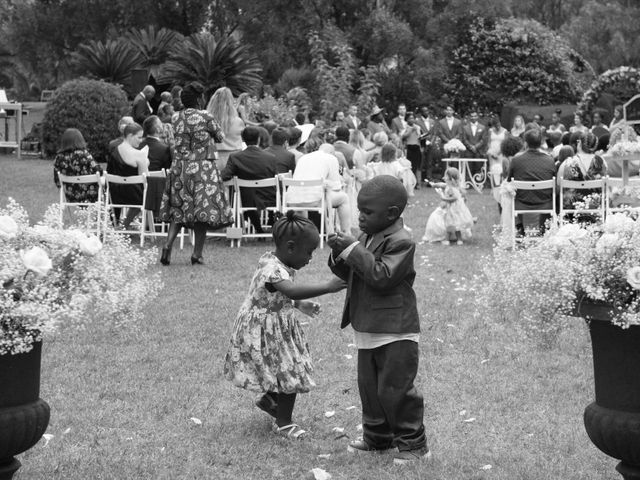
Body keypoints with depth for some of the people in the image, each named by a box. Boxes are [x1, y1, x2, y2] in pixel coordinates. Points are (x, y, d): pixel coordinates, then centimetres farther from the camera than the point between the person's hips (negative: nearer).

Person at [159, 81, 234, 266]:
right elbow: (219, 136, 3)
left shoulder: (178, 117, 4)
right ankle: (197, 254, 2)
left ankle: (168, 244, -6)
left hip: (179, 167, 4)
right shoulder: (205, 117, -9)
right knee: (203, 210, 3)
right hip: (201, 168, -4)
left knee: (178, 209, 13)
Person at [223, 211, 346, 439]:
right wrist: (327, 286, -53)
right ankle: (284, 423, 15)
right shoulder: (273, 269, -30)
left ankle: (268, 400, 44)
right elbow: (292, 290, -51)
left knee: (288, 370, 21)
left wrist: (299, 305, 19)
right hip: (265, 333, -10)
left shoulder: (275, 263, 3)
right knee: (288, 376, -1)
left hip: (277, 331, 10)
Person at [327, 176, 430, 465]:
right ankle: (378, 438, 31)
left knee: (394, 390, -4)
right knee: (369, 387, 17)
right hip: (368, 330, 9)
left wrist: (353, 249, -25)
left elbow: (382, 276, -27)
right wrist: (340, 256, -6)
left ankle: (414, 445, 9)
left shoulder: (401, 242, -17)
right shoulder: (367, 237, 10)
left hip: (396, 332, -9)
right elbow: (351, 275, 15)